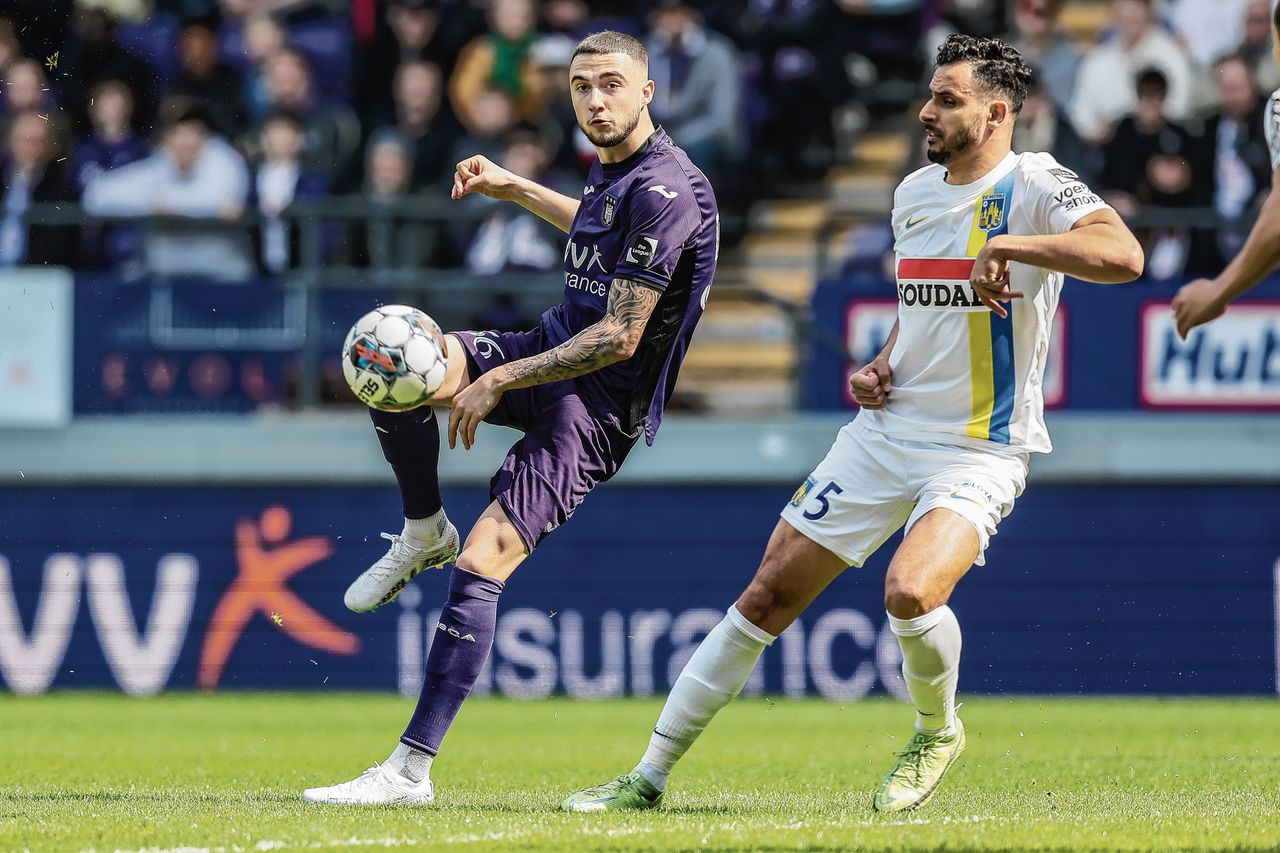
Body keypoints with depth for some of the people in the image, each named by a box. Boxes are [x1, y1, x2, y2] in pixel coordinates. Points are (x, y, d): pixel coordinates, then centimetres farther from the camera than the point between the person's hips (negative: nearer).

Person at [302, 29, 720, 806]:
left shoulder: (666, 190, -21)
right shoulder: (613, 168, 8)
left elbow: (619, 338, -23)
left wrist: (501, 380, -20)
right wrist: (513, 189, 31)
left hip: (600, 404, -9)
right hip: (555, 349, 9)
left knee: (481, 564, -20)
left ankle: (411, 770, -20)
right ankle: (424, 533, 9)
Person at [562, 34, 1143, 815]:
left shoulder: (1034, 187, -13)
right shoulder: (915, 193, 10)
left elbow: (1122, 255, -32)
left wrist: (1009, 244, -37)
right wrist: (880, 368, 9)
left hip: (979, 451, -7)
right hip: (887, 431, 7)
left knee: (911, 591, -31)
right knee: (770, 591, 2)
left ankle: (938, 732, 2)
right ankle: (651, 776, 10)